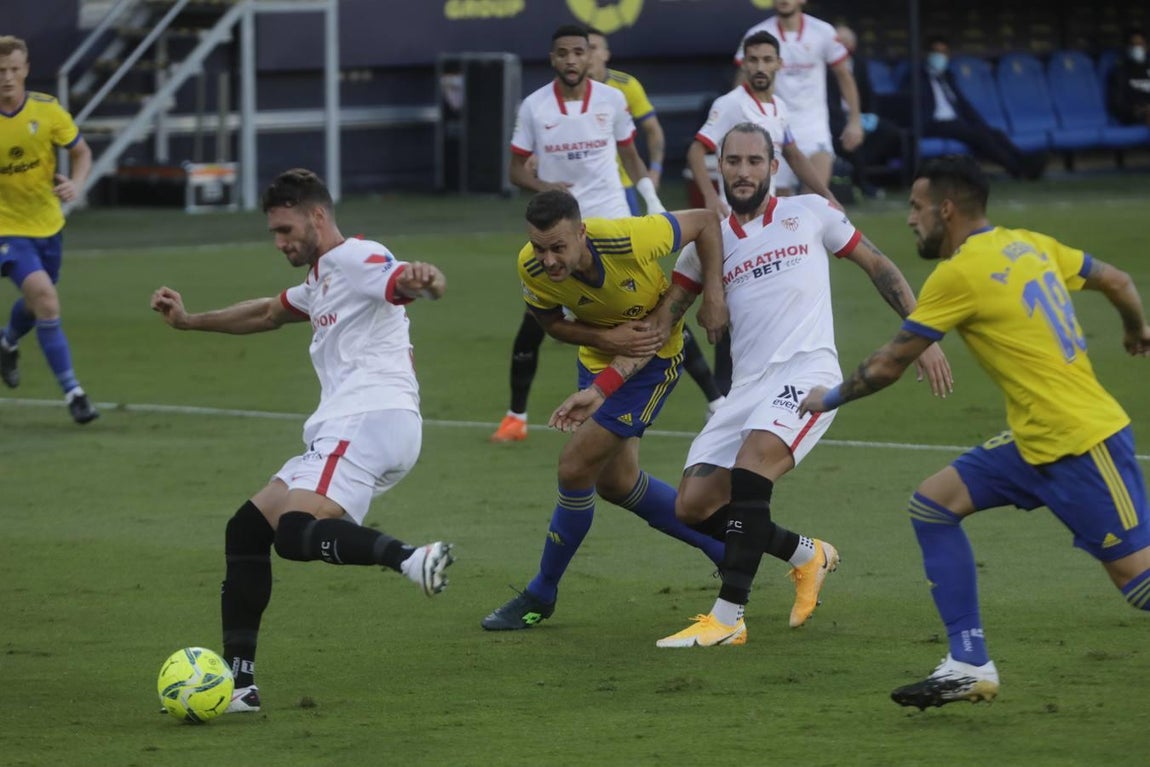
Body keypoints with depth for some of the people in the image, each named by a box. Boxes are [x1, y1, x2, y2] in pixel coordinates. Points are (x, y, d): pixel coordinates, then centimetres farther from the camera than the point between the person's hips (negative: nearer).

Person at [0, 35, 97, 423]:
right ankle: (73, 393, -17)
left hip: (48, 224, 4)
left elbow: (82, 152, 1)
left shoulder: (47, 110, -10)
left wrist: (76, 183, -18)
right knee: (44, 297, -23)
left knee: (36, 303, 22)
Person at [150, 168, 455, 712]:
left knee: (295, 533, -29)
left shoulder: (356, 259, -4)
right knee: (246, 531, 10)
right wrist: (189, 321, 47)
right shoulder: (320, 281, 28)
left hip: (371, 419, -10)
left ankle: (411, 559, -47)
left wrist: (422, 279, -49)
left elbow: (403, 282, -25)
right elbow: (268, 314, 46)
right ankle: (238, 682, 8)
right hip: (341, 430, 10)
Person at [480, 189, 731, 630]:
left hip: (655, 354, -6)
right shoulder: (532, 267, -24)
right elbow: (550, 321, -5)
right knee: (616, 481, 15)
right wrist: (606, 337, -23)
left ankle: (541, 595, 7)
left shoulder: (630, 239, -36)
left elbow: (704, 221, -20)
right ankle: (725, 550, 35)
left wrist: (713, 295, -26)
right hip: (600, 358, 6)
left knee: (576, 467, -12)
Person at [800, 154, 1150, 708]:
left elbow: (887, 366, -6)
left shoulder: (960, 273, -13)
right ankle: (970, 666, 7)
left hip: (1081, 443, -9)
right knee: (933, 504, 7)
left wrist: (830, 398, 13)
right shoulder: (1030, 244, 9)